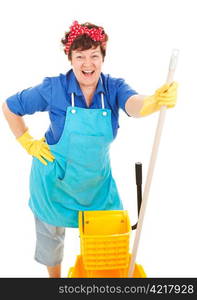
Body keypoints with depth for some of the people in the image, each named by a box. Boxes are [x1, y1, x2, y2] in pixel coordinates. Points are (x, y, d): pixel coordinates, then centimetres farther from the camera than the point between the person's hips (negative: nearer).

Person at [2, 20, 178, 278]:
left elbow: (134, 106, -37)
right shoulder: (54, 88, -18)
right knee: (51, 233, 18)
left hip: (97, 176, 2)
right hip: (56, 176, -1)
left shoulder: (114, 87, -13)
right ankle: (54, 276, 49)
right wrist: (28, 143, -9)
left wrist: (156, 101, -59)